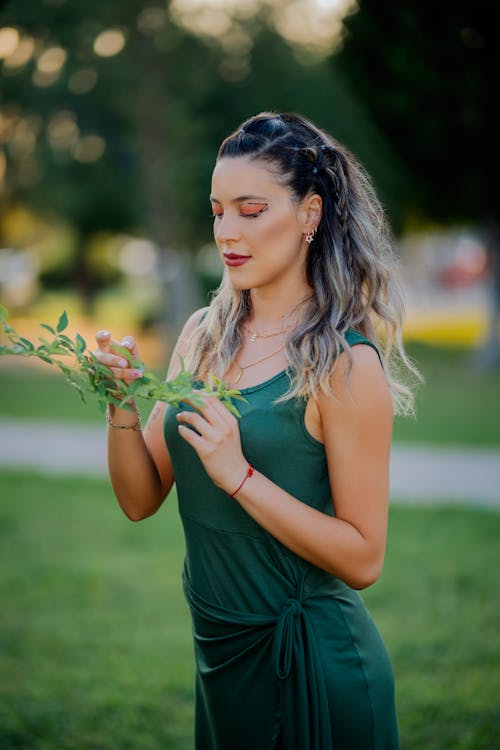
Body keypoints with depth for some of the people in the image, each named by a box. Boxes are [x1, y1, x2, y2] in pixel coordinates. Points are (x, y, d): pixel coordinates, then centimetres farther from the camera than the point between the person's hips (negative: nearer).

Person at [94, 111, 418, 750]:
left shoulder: (346, 364, -17)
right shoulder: (203, 336, 1)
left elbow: (362, 559, -17)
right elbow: (140, 500, 2)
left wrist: (238, 475, -25)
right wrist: (121, 408, -15)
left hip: (309, 666, -6)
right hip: (219, 648, 6)